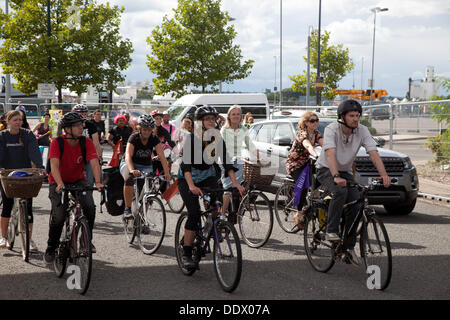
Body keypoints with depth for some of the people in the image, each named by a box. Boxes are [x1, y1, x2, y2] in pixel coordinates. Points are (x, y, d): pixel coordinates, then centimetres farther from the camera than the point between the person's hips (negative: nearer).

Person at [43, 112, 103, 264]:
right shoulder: (57, 143, -18)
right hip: (58, 183, -2)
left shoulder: (86, 142, -12)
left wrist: (98, 182, -40)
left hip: (78, 180, 2)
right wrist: (60, 184, -47)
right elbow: (54, 165, -30)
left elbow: (94, 163, -23)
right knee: (59, 217, -16)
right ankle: (51, 248, 7)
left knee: (90, 207, -23)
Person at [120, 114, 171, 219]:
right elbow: (128, 156, -34)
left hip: (146, 166, 3)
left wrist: (167, 172, -36)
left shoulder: (154, 139, -14)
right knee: (129, 178, -35)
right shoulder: (134, 138, -22)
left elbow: (162, 156, -22)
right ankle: (127, 209, -30)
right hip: (129, 164, -3)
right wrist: (132, 170, -53)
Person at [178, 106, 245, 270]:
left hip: (207, 176, 4)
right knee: (194, 212, -19)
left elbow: (226, 163, -8)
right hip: (187, 178, -4)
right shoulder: (192, 138, -21)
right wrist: (191, 186, -43)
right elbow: (185, 164, -30)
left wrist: (235, 183, -21)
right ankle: (186, 254, -14)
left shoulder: (218, 139, -8)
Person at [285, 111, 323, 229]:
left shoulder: (316, 134, 1)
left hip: (305, 163, 7)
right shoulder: (301, 133, -21)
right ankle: (299, 215, -11)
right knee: (303, 185, -25)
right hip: (294, 163, -7)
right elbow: (308, 146, -42)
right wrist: (316, 155, -61)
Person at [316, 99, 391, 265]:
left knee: (356, 204, -13)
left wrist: (384, 175, -37)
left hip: (345, 172, 4)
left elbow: (374, 153, -21)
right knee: (340, 191, -34)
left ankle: (349, 247, -1)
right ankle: (331, 231, -25)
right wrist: (336, 177, -53)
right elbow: (330, 154, -37)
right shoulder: (332, 129, -24)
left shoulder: (362, 130, -13)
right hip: (326, 170, -4)